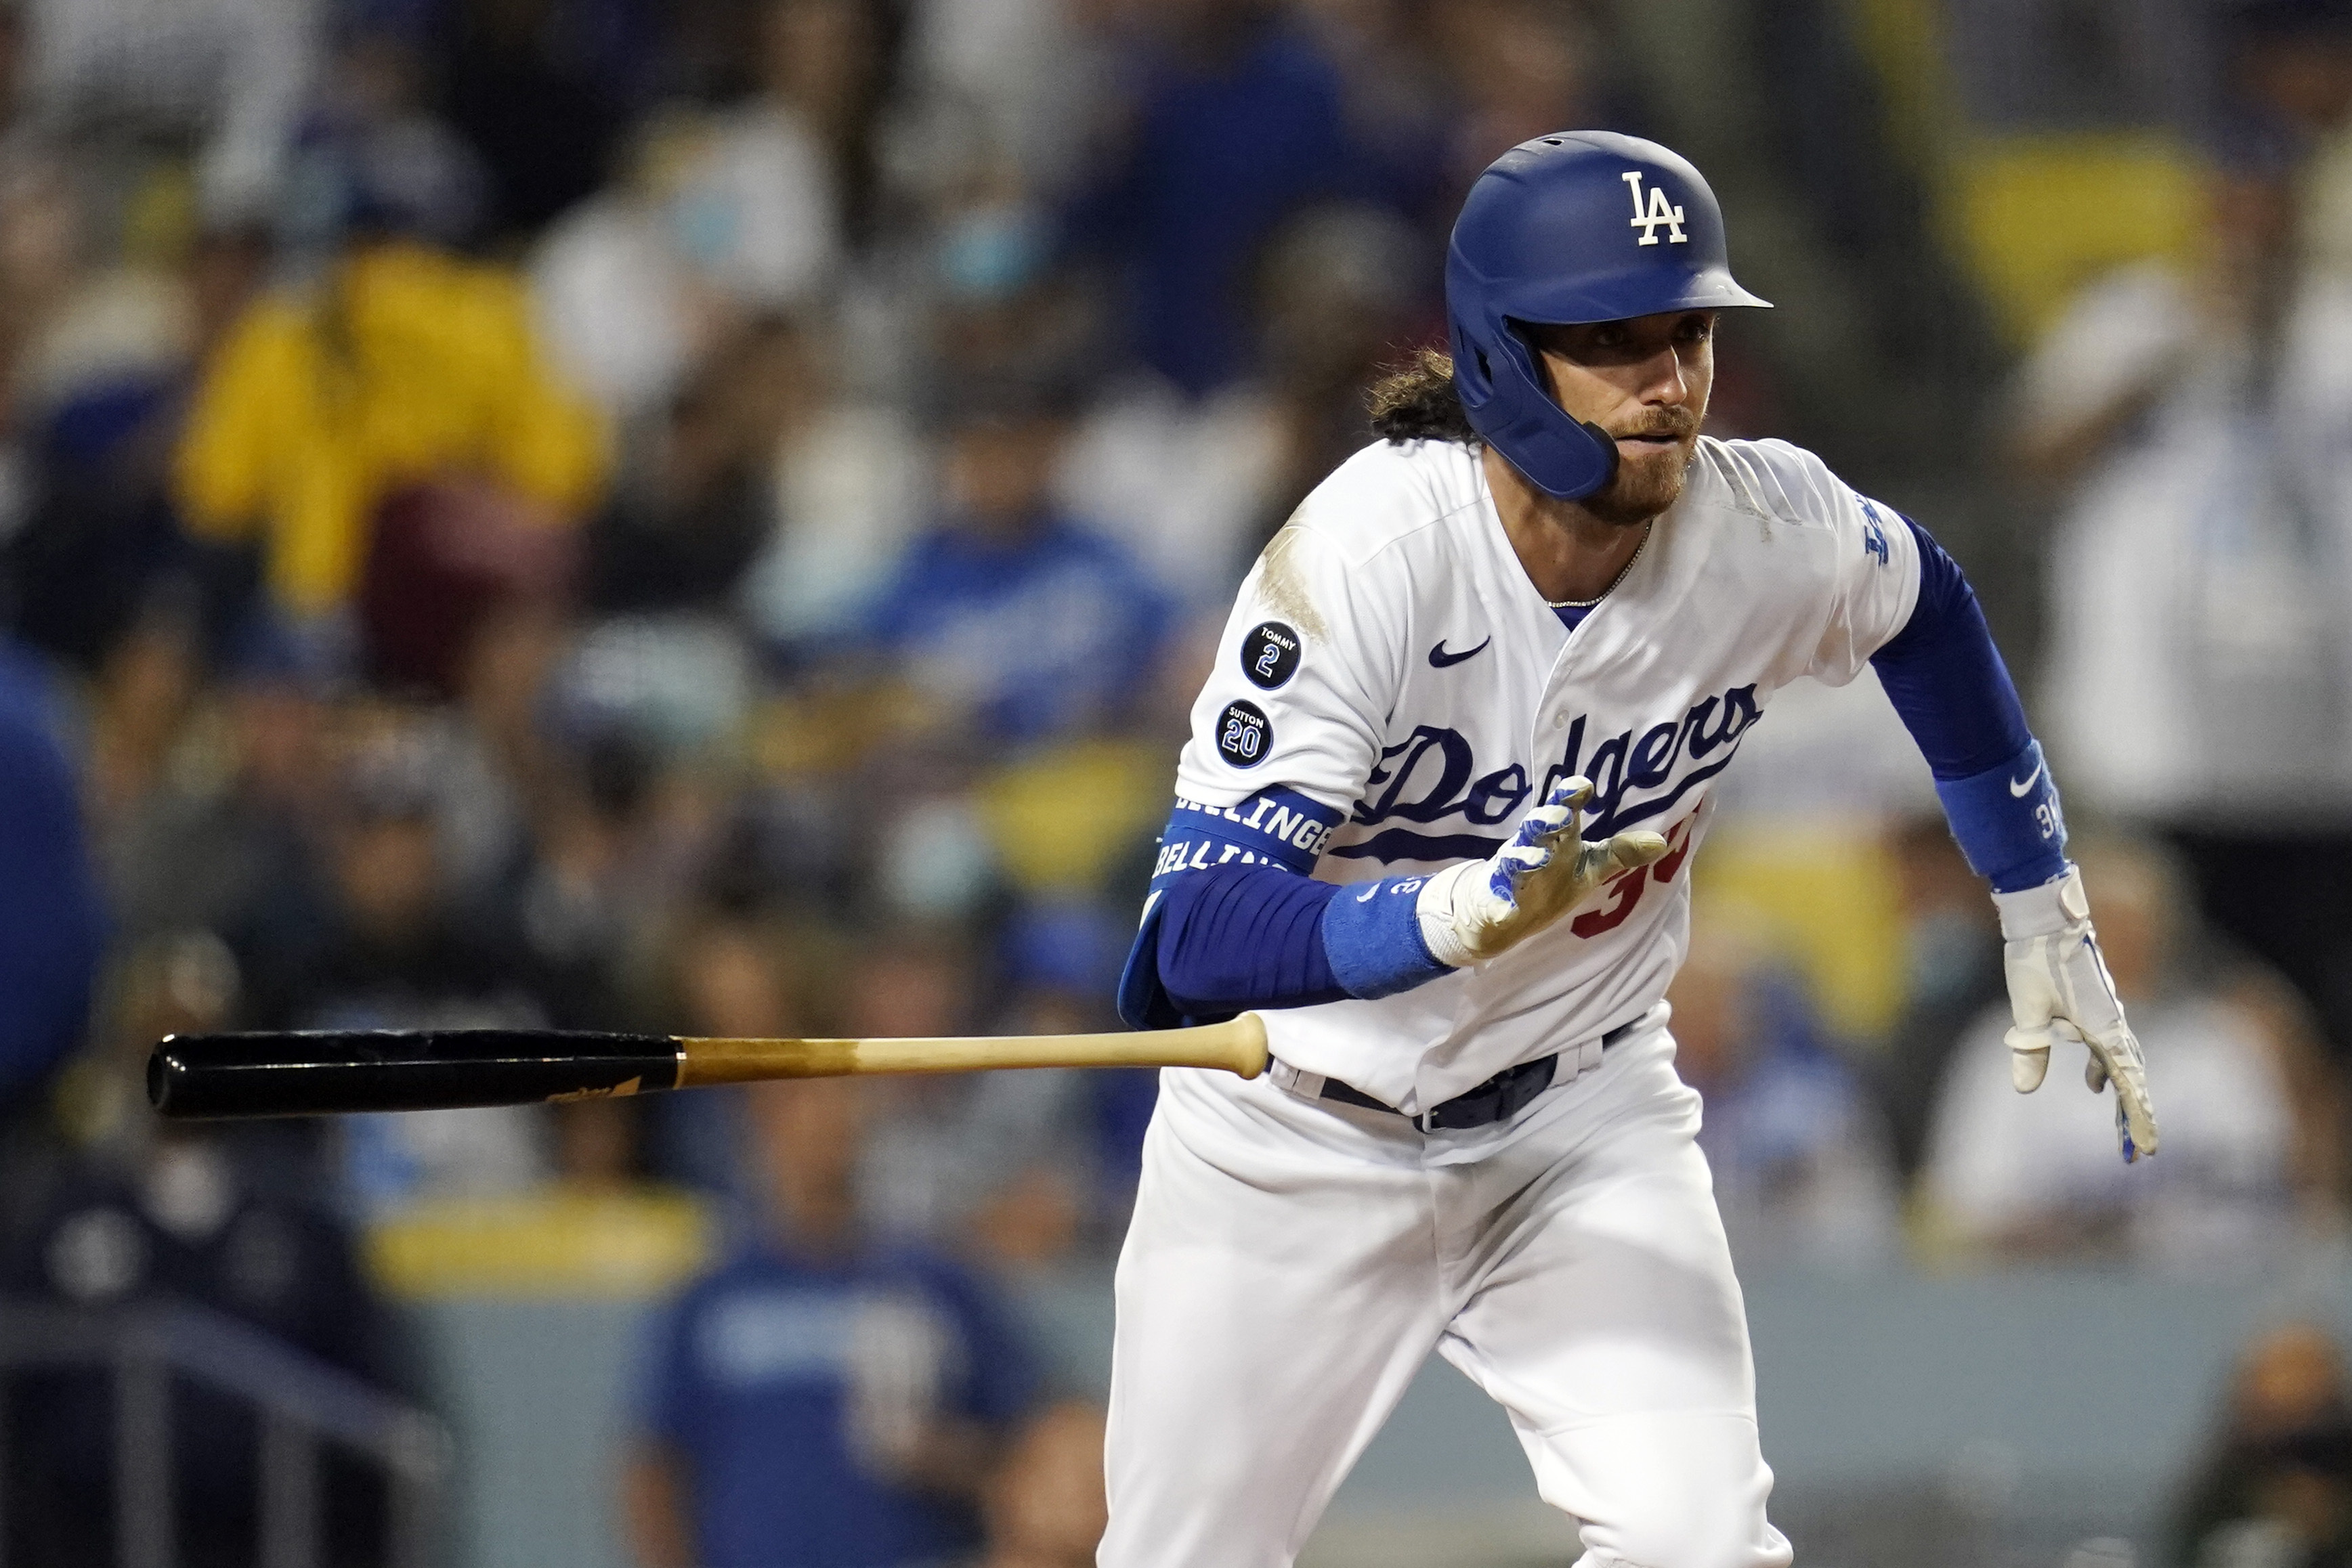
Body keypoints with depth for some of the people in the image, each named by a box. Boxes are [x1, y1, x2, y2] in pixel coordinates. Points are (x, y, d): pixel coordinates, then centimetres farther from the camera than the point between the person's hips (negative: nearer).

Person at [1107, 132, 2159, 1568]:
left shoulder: (1763, 525, -17)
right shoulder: (1362, 558, -30)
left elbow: (1922, 603, 10)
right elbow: (1194, 938, -36)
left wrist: (2043, 911, 11)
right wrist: (1455, 917, -54)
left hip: (1584, 1117, 2)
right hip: (1300, 1141, -2)